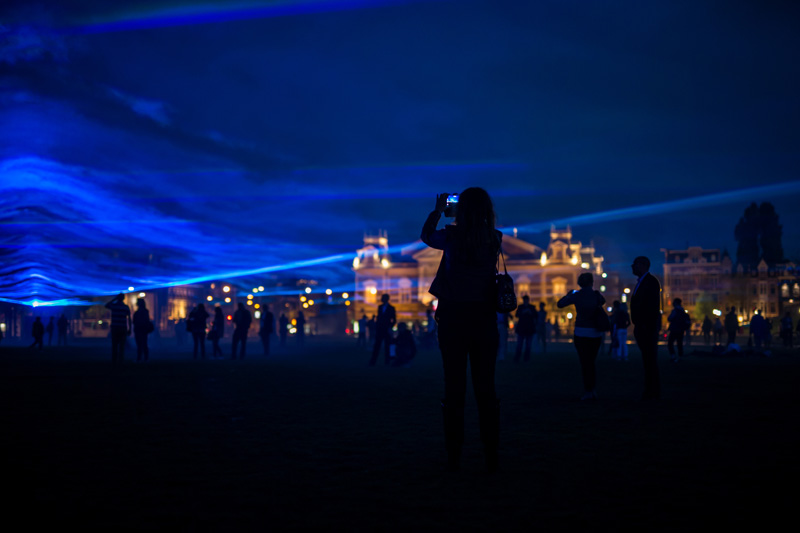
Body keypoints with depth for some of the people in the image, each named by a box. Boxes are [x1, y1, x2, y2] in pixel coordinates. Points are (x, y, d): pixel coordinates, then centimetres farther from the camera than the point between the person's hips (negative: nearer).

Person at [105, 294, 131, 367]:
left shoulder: (113, 305, -1)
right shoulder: (126, 307, 0)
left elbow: (106, 305, 21)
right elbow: (129, 319, 0)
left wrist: (114, 299, 20)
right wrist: (129, 329, 5)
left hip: (114, 328, 0)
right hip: (123, 328, 0)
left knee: (114, 345, 5)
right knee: (122, 346, 2)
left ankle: (114, 362, 2)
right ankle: (120, 361, -5)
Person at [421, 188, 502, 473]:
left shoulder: (452, 236, -8)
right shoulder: (495, 239, 0)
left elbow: (426, 235, 12)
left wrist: (438, 210, 25)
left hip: (453, 318, -2)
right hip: (484, 319, 2)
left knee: (454, 386, 5)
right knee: (485, 387, 7)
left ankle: (454, 455, 8)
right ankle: (491, 455, 6)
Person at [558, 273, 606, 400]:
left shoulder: (576, 296, -8)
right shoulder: (597, 295, -1)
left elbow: (560, 304, 1)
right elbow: (603, 301, 23)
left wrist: (568, 294, 17)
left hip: (581, 333, -3)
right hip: (596, 334, 3)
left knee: (585, 363, 4)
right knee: (592, 363, 15)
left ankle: (588, 391, 0)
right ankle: (594, 390, 8)